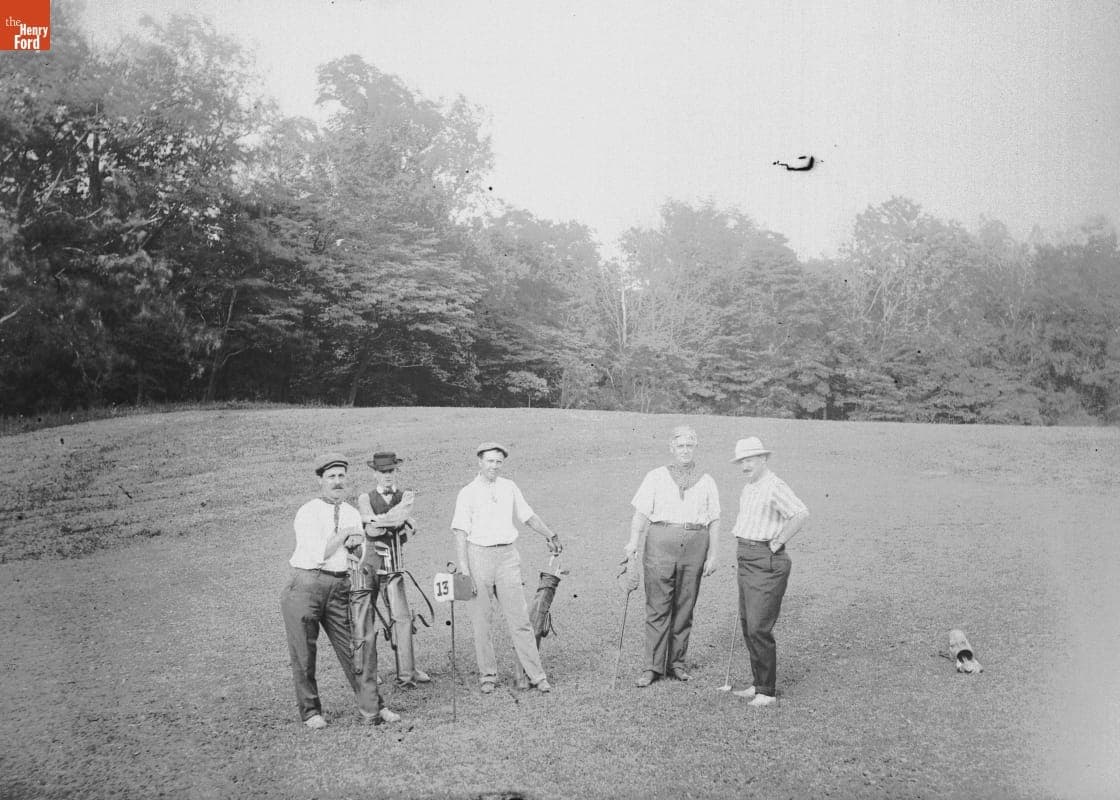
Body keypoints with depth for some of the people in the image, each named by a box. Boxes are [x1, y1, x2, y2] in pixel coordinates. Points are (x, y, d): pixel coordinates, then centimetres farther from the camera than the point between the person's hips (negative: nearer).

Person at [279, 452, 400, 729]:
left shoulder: (352, 513, 13)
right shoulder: (307, 512, -6)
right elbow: (317, 555, -16)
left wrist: (356, 541, -4)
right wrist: (343, 534, -8)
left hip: (340, 586, 5)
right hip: (305, 585, -5)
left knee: (356, 646, 2)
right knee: (303, 653, 3)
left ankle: (372, 708, 10)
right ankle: (310, 712, 18)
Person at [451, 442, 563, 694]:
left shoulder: (509, 487, 10)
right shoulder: (468, 493, -1)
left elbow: (528, 516, 21)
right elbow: (461, 532, -5)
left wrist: (551, 536, 22)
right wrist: (463, 567, -12)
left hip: (508, 555, 2)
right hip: (479, 554, -2)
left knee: (519, 618, -1)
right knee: (481, 619, 3)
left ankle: (536, 675, 2)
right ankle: (487, 675, 14)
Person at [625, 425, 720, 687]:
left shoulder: (706, 482, 12)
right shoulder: (655, 477, 8)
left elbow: (714, 522, 11)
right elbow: (641, 512, 1)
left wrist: (712, 555, 4)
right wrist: (634, 541, -13)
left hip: (695, 546, 2)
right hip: (661, 543, -2)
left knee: (684, 608, 7)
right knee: (658, 608, -3)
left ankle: (676, 663, 18)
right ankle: (653, 666, 2)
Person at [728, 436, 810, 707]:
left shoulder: (774, 487, -16)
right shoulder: (748, 488, 15)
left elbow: (801, 514, -30)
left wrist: (776, 543, -22)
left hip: (767, 563, -10)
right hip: (747, 560, 10)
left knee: (759, 628, -9)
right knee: (747, 625, 13)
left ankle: (767, 692, 0)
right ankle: (759, 683, 23)